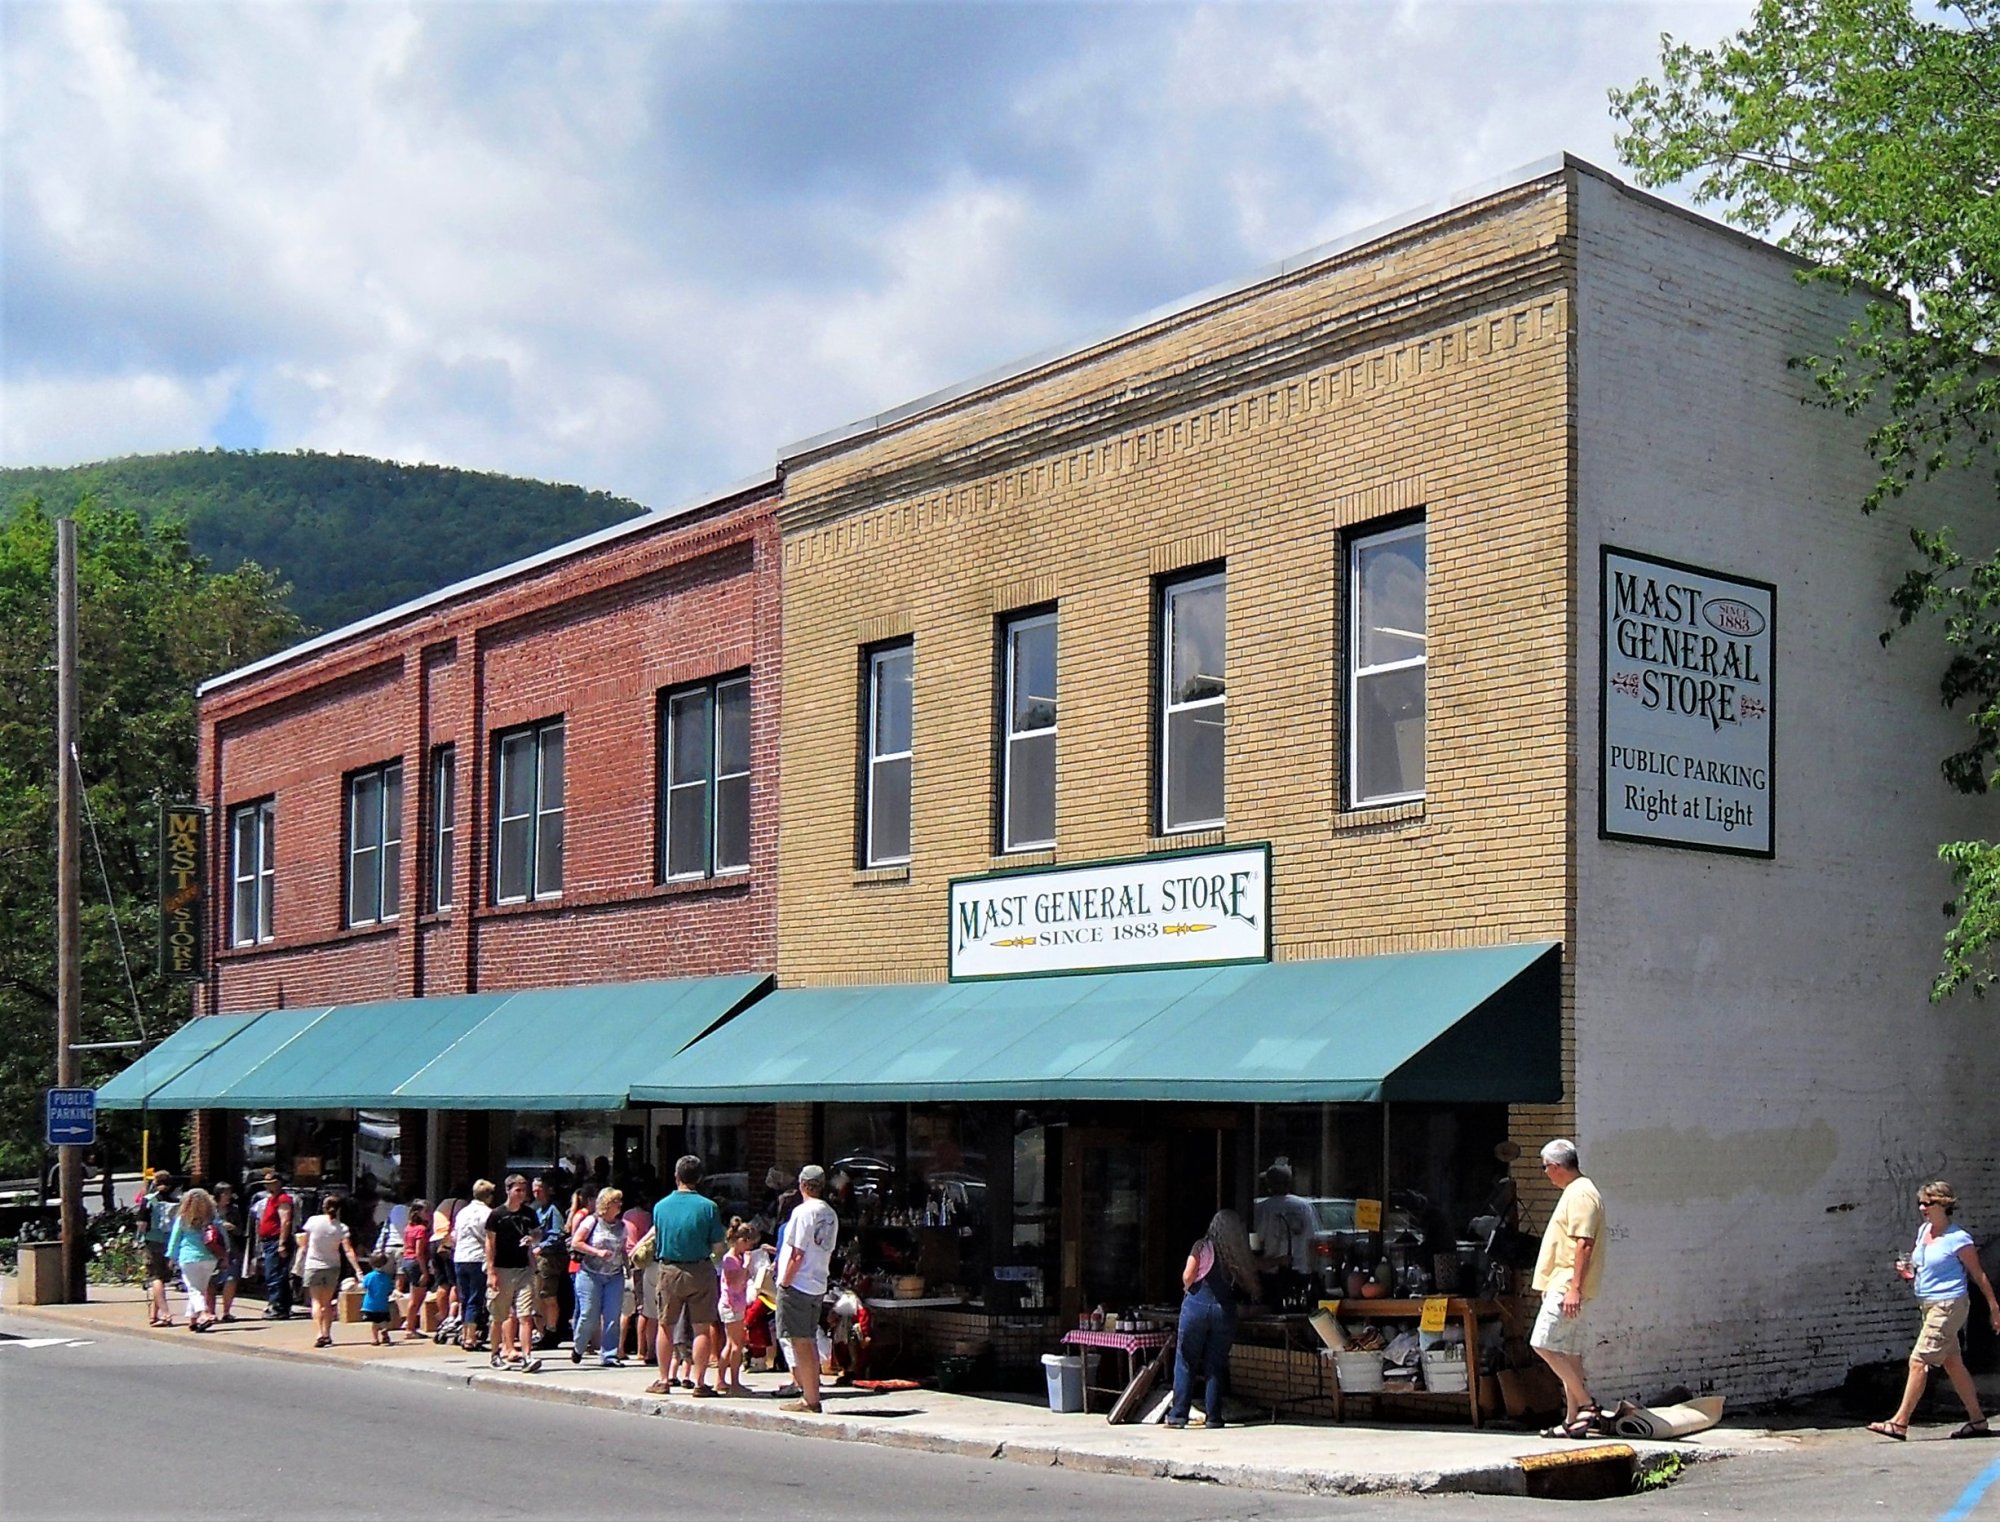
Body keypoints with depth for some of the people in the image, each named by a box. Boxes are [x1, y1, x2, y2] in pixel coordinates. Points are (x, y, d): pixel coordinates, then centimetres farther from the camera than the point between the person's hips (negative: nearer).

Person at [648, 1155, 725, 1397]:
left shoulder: (660, 1206, -1)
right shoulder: (708, 1207, -9)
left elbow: (657, 1239, 9)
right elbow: (717, 1245, -5)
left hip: (669, 1270, 2)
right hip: (700, 1271, -2)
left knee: (665, 1326, 12)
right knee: (702, 1327, 2)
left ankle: (664, 1379, 16)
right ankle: (698, 1382, 0)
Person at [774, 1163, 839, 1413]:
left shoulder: (803, 1212, -14)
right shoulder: (831, 1215, 9)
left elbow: (798, 1254, -16)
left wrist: (785, 1282, -10)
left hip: (797, 1284, -8)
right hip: (818, 1285, 8)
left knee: (800, 1342, -2)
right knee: (809, 1341, 16)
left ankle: (809, 1400, 0)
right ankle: (812, 1395, 20)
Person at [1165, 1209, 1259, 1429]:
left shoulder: (1202, 1247, 0)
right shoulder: (1241, 1255, 6)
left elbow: (1187, 1276, -8)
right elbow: (1250, 1288, 4)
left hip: (1197, 1305, -2)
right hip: (1225, 1311, 2)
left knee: (1186, 1363, 2)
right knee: (1215, 1366, 9)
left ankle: (1178, 1414, 0)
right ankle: (1213, 1416, 8)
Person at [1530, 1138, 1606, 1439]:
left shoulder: (1581, 1194, -14)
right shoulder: (1576, 1192, 19)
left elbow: (1584, 1244, -22)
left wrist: (1574, 1288, -25)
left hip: (1567, 1286, -11)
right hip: (1562, 1286, 11)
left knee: (1544, 1345, -13)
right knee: (1568, 1353, 9)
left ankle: (1587, 1406, -11)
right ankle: (1573, 1419, 10)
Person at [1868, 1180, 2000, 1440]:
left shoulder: (1958, 1239, -13)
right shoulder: (1923, 1231, 10)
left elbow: (1978, 1275, -6)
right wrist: (1909, 1272, 1)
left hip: (1949, 1305, -9)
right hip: (1929, 1305, 9)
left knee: (1919, 1361, -11)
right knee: (1953, 1364, 13)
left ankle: (1900, 1422, -10)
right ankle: (1978, 1421, 21)